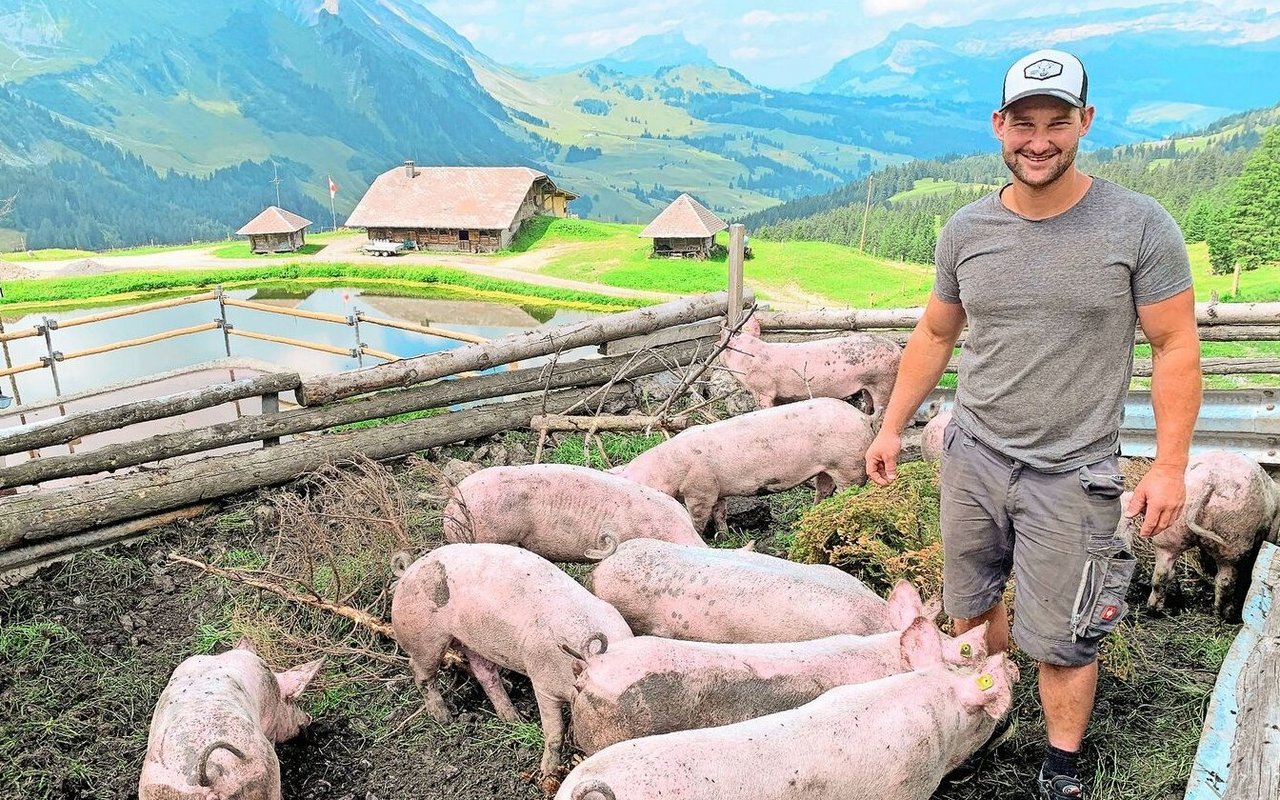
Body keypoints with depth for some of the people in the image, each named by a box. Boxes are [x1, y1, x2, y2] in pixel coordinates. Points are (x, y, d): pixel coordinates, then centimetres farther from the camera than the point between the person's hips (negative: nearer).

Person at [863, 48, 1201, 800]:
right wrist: (892, 426, 10)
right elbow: (934, 334, 11)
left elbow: (1177, 347, -5)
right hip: (974, 456, 4)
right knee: (973, 606, 17)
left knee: (1060, 640, 4)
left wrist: (1170, 465, -8)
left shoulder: (1140, 225, -10)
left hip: (1072, 475, -3)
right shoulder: (966, 230, 0)